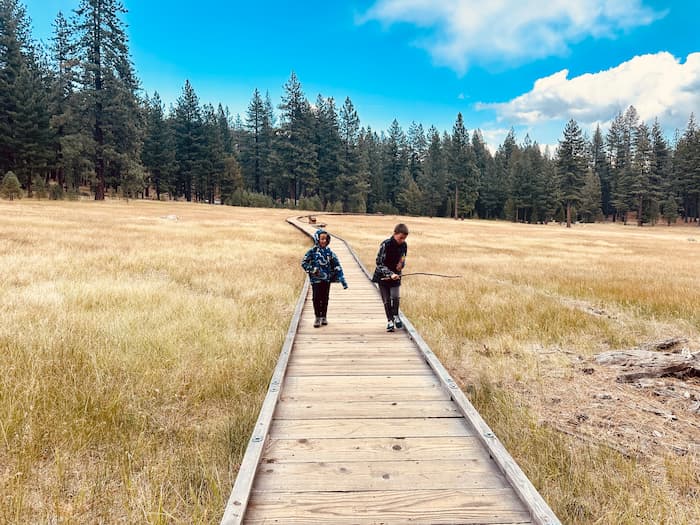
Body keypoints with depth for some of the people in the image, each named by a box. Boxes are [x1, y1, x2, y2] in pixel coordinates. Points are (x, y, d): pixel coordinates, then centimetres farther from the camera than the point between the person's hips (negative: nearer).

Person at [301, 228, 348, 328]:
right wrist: (312, 269, -15)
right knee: (316, 299, -2)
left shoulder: (329, 252, 3)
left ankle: (324, 317, 22)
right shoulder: (312, 252, -4)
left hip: (327, 279, 2)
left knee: (325, 299, 9)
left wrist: (342, 280, -3)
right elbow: (304, 263, 0)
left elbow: (337, 266, 3)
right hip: (316, 280, -2)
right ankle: (318, 318, 10)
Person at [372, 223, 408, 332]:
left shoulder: (404, 245, -5)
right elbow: (379, 263, -23)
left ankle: (395, 315, 14)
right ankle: (390, 321, 16)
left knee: (396, 296, -11)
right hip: (383, 275, -3)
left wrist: (401, 264, -10)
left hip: (396, 275, 3)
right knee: (386, 300, 2)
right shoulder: (386, 244, -21)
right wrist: (390, 274, -34)